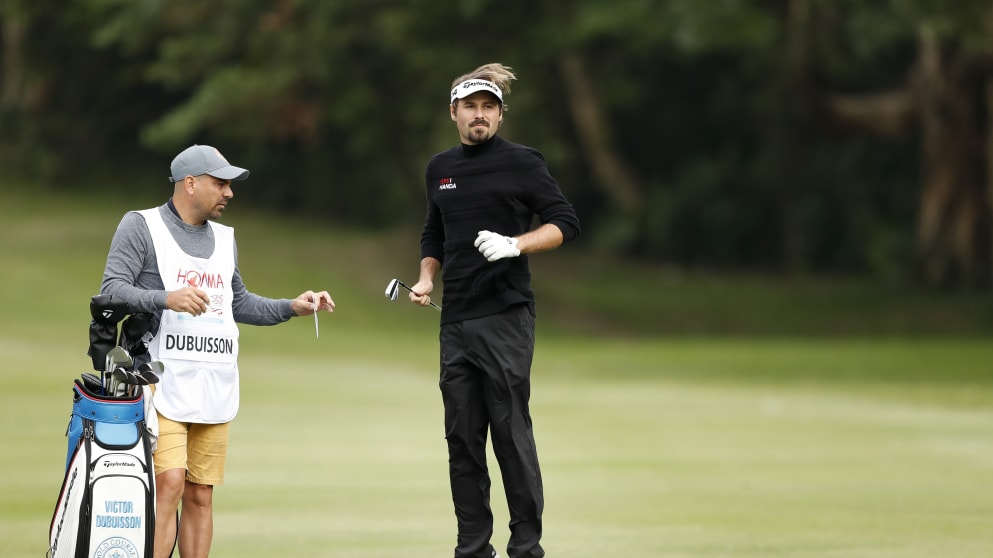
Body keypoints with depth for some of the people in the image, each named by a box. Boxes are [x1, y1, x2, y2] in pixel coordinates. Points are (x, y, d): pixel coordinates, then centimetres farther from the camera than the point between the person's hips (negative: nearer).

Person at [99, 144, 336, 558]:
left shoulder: (224, 238, 21)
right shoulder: (141, 226, 1)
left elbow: (240, 303, 29)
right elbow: (112, 290, -9)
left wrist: (292, 307, 15)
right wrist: (166, 298, -25)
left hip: (215, 389, 6)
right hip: (163, 380, -6)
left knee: (200, 495, 5)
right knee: (168, 485, -18)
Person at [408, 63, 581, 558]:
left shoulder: (521, 162, -1)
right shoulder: (440, 169, 15)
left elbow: (564, 223, -4)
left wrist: (514, 245, -18)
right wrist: (426, 279, 10)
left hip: (505, 317, -5)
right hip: (455, 322, 6)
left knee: (511, 433, -8)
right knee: (461, 438, 5)